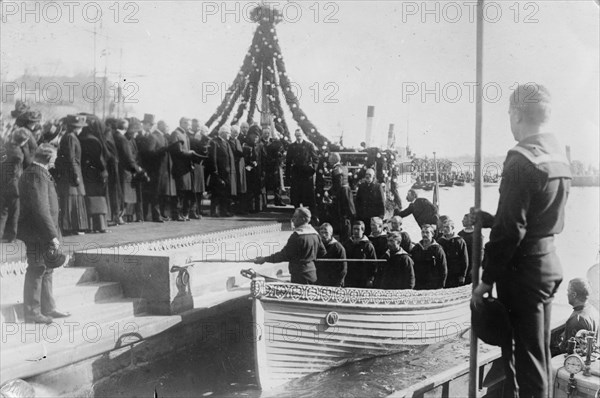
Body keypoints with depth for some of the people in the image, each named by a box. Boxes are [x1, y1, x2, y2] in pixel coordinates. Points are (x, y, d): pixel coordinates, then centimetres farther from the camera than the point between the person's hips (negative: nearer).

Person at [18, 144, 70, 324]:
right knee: (36, 272, -1)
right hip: (38, 235, -10)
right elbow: (40, 209, -25)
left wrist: (53, 234, 17)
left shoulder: (36, 173, 15)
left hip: (42, 234, 10)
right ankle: (32, 312, 8)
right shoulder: (36, 175, -18)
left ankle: (48, 308, 27)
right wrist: (52, 235, -24)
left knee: (46, 271, 17)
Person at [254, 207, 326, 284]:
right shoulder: (315, 234, 8)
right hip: (312, 275, 9)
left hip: (300, 277, -9)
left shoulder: (297, 236, -17)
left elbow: (284, 255, -15)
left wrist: (265, 259, -7)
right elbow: (322, 252, 16)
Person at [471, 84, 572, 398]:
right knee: (538, 352, 20)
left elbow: (510, 229, -22)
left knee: (527, 358, 1)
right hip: (549, 262, 9)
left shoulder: (522, 160, -20)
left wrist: (487, 279, -15)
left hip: (523, 268, -9)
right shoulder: (558, 156, 8)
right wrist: (484, 218, 18)